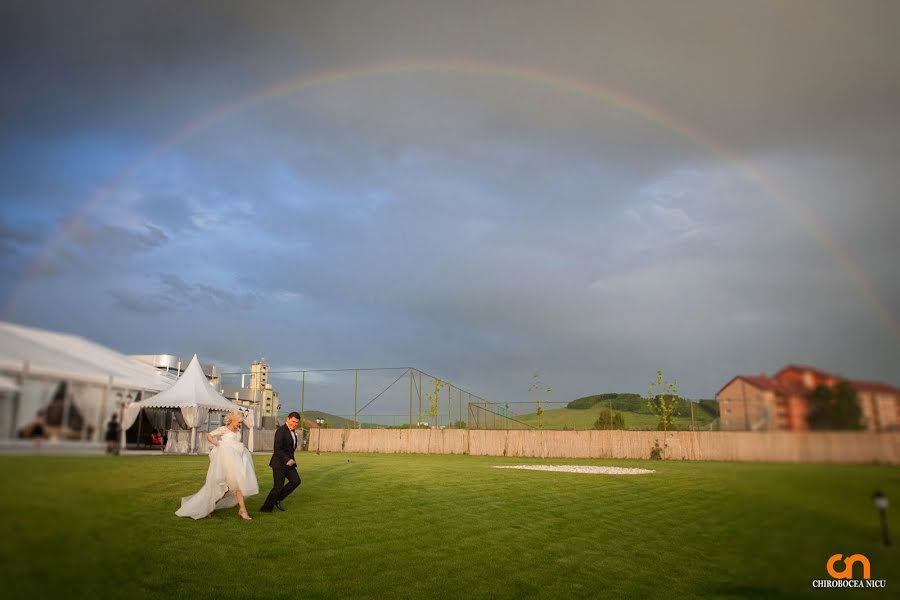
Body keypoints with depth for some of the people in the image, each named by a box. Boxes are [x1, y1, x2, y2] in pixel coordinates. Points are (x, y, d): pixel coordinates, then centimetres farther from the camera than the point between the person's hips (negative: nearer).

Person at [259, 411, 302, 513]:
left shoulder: (293, 431, 11)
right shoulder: (281, 431, -18)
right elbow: (277, 449, -24)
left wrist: (291, 460, 15)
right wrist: (287, 460, -28)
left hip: (288, 462, 9)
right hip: (279, 463, -9)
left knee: (296, 481, 1)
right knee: (278, 487, -3)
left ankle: (277, 500, 13)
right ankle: (266, 508, 12)